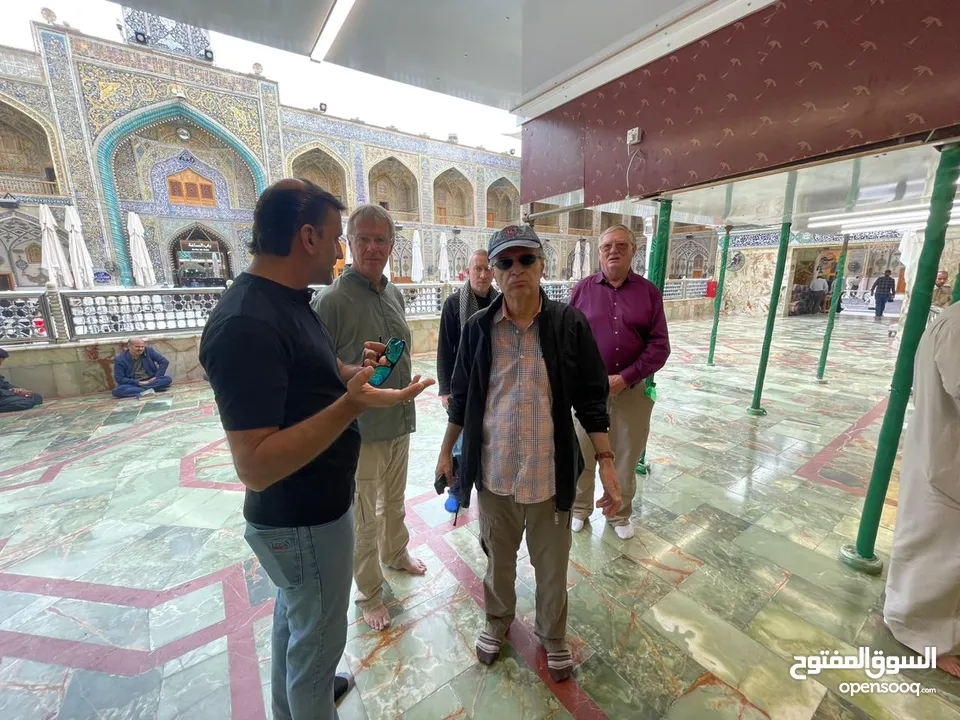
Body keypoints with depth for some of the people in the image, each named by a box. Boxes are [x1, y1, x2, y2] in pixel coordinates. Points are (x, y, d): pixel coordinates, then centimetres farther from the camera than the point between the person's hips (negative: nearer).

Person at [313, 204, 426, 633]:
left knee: (394, 501, 27)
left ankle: (396, 553, 53)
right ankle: (369, 594, 36)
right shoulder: (332, 301, -18)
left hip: (400, 424, 6)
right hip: (360, 431, -6)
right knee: (364, 518, 13)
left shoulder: (394, 294, 4)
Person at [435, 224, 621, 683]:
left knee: (552, 565, 21)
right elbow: (461, 397, 4)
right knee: (497, 558, 24)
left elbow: (590, 399, -4)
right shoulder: (478, 328, -5)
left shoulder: (569, 324, -9)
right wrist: (447, 451, 9)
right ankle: (497, 621, 54)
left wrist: (607, 462, -6)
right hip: (493, 472, 1)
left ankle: (552, 635, 51)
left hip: (550, 472, 0)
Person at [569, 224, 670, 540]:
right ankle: (579, 509, 34)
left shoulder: (649, 291, 1)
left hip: (633, 389, 1)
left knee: (625, 457, 14)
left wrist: (625, 378, -13)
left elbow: (660, 345, -2)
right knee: (582, 454, 11)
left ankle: (619, 514, 37)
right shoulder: (583, 288, 1)